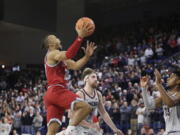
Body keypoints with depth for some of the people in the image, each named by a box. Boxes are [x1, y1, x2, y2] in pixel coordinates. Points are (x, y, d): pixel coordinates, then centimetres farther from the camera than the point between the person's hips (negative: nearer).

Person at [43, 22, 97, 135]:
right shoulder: (52, 54, -1)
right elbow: (69, 55, -22)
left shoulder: (61, 58, 29)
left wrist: (87, 56, 5)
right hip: (57, 91, -10)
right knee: (86, 107, -20)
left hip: (51, 94, 10)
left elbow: (75, 66, 17)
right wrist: (80, 37, -26)